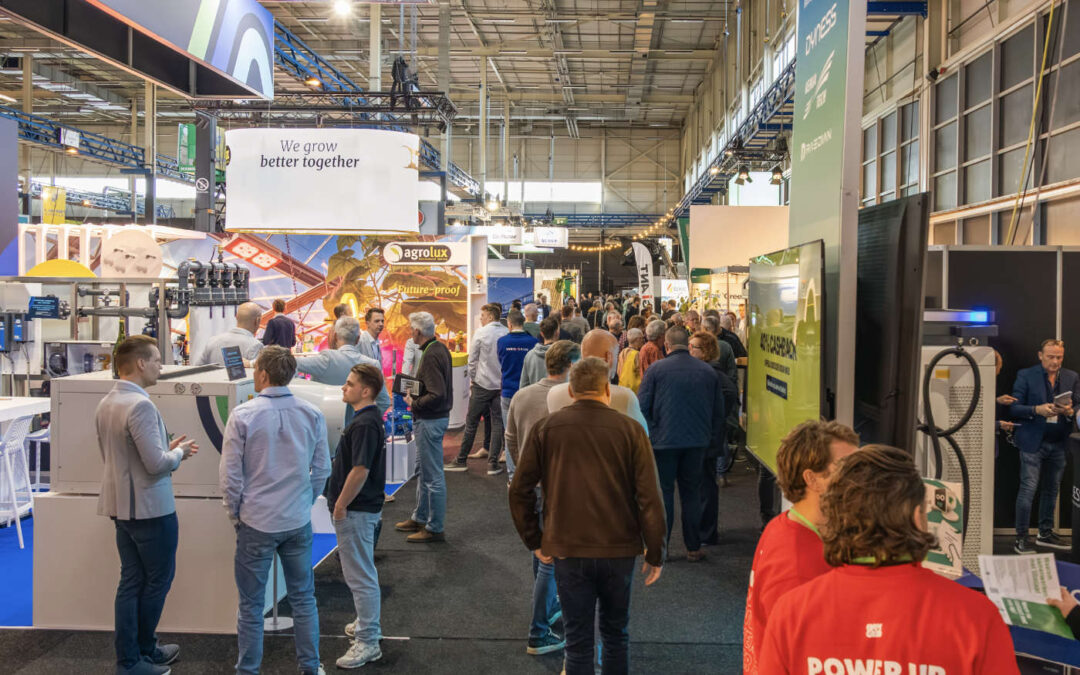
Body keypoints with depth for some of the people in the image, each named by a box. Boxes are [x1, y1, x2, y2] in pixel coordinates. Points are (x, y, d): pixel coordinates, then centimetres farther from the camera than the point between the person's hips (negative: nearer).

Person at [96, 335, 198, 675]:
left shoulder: (105, 404, 6)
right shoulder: (140, 405, -23)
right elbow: (156, 464, -25)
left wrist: (167, 448, 13)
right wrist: (179, 453, -5)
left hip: (121, 504, 9)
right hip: (150, 507, -9)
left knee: (131, 581, 14)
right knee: (158, 580, 8)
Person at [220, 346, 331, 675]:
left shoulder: (243, 415, -13)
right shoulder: (312, 415, -4)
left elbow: (230, 473, -8)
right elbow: (322, 470, 3)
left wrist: (235, 513, 6)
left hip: (256, 523, -3)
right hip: (298, 522, 3)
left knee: (251, 604, 11)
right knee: (303, 599, 15)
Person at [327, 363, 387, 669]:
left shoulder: (364, 423, -23)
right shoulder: (367, 418, 9)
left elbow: (359, 471, -27)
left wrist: (340, 504, -18)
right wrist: (340, 502, 20)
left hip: (356, 510, -10)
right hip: (361, 508, 10)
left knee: (361, 576, -2)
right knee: (362, 573, 23)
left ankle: (368, 642, 7)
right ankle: (366, 624, 37)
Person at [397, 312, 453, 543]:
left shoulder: (431, 355, -22)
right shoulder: (440, 348, 9)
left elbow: (437, 395, -28)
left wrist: (414, 403, -15)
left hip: (430, 420, -11)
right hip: (435, 417, 11)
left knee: (433, 476, -1)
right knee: (423, 471, 22)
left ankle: (435, 528, 8)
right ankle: (420, 518, 36)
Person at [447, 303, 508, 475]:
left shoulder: (480, 333, -9)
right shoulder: (507, 333, 0)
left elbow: (472, 360, -5)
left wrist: (473, 380, 7)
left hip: (482, 384, -3)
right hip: (502, 384, 3)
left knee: (471, 422, 7)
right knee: (497, 423, 7)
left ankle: (461, 460, 15)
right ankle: (493, 463, 5)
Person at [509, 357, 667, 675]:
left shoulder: (545, 428, -2)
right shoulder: (630, 430, -6)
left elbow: (520, 490, 0)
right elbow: (650, 498, -8)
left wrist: (534, 541, 9)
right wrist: (655, 554, 1)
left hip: (567, 551, 0)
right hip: (619, 550, 0)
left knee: (578, 640, 10)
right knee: (616, 633, 20)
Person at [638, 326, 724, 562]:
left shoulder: (656, 369, -6)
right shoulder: (708, 372, 4)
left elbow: (642, 407, -6)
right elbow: (718, 411, 12)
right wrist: (716, 441, 22)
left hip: (664, 441, -3)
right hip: (696, 442, 3)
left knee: (663, 492, 6)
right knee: (691, 493, 11)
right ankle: (693, 548, 15)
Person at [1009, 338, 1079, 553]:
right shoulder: (1026, 375, -1)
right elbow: (1014, 408, -5)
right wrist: (1037, 410, -21)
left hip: (1059, 443, 4)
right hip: (1033, 442, -4)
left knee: (1051, 490, 12)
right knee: (1028, 489, -6)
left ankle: (1046, 533, 25)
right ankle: (1021, 538, -2)